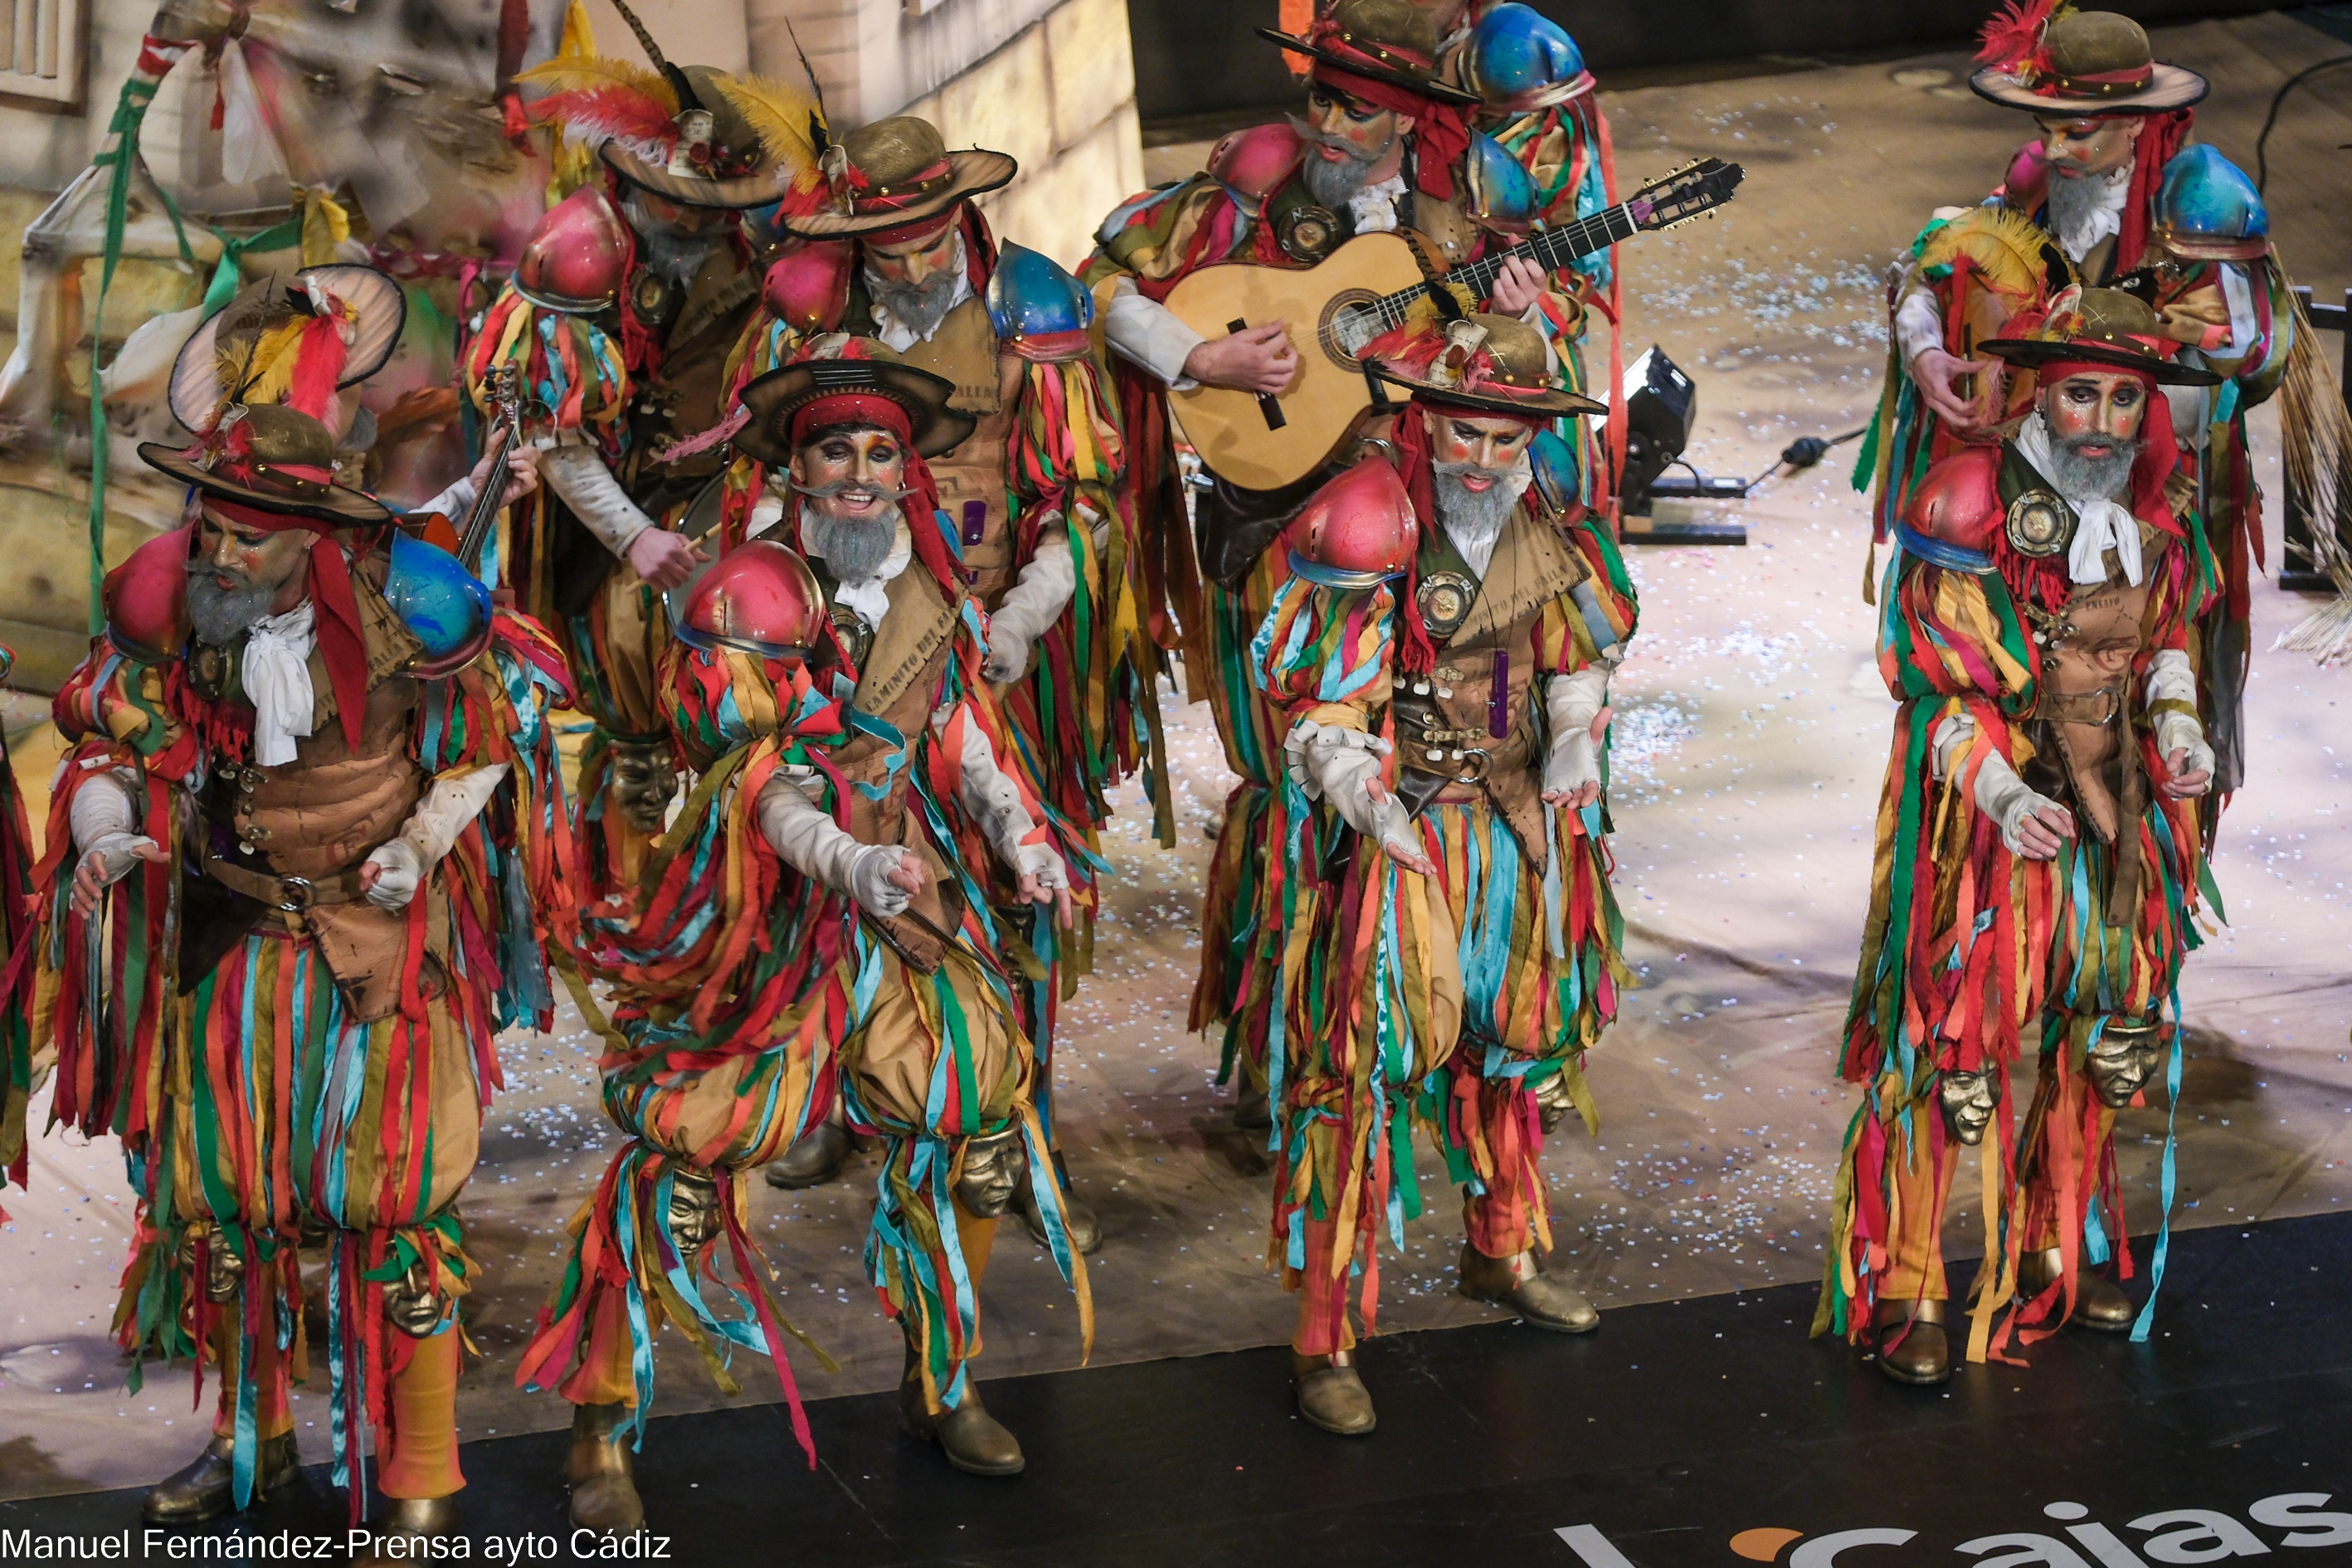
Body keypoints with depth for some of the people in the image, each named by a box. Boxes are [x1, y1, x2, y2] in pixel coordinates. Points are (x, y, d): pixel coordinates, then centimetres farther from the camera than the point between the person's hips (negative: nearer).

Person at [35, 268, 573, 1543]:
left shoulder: (401, 599, -20)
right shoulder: (164, 603, -13)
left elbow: (503, 709, -2)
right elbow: (107, 742, 3)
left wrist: (428, 836, -10)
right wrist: (103, 834, -17)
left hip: (380, 938, -3)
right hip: (231, 940, 4)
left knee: (392, 1198, -2)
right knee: (215, 1187, 11)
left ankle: (421, 1481, 9)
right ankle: (254, 1435, 32)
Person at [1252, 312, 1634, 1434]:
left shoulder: (1541, 526, -1)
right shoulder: (1366, 524, -20)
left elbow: (1580, 648, 15)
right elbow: (1318, 710, -19)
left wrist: (1575, 738, -1)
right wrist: (1370, 798, -33)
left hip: (1512, 826, 7)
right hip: (1386, 832, -7)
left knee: (1515, 1037, 22)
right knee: (1359, 1071, -9)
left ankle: (1501, 1252, 45)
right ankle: (1324, 1342, -4)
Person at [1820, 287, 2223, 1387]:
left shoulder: (2160, 511, 1)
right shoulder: (1970, 503, -17)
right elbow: (1926, 673, -13)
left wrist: (2176, 724, -1)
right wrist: (2006, 796, -21)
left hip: (2114, 803, 6)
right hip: (1982, 810, -6)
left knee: (2089, 1035, 15)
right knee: (1948, 1043, -7)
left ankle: (2057, 1254, 32)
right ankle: (1898, 1291, 3)